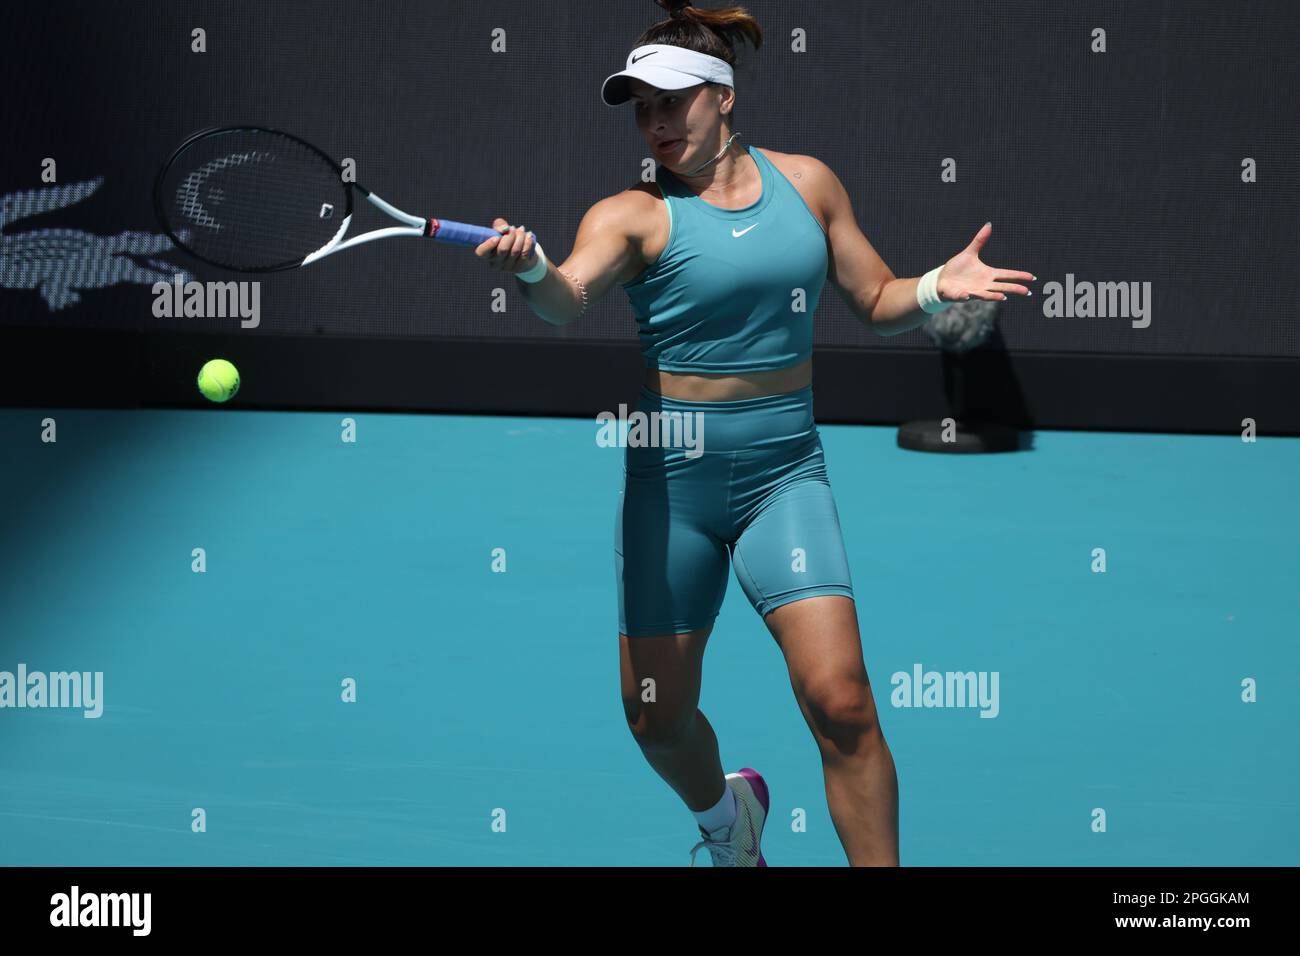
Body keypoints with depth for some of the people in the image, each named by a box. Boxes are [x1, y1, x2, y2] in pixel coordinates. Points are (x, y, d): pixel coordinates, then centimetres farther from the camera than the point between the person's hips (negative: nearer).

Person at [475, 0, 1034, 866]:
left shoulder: (805, 181, 5)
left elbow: (876, 300, 14)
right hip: (672, 474, -1)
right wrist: (530, 268, -48)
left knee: (840, 699, -16)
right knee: (658, 714, 7)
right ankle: (727, 814, 41)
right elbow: (569, 298, -26)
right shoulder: (637, 214, -6)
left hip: (785, 469, 1)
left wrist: (938, 287, -7)